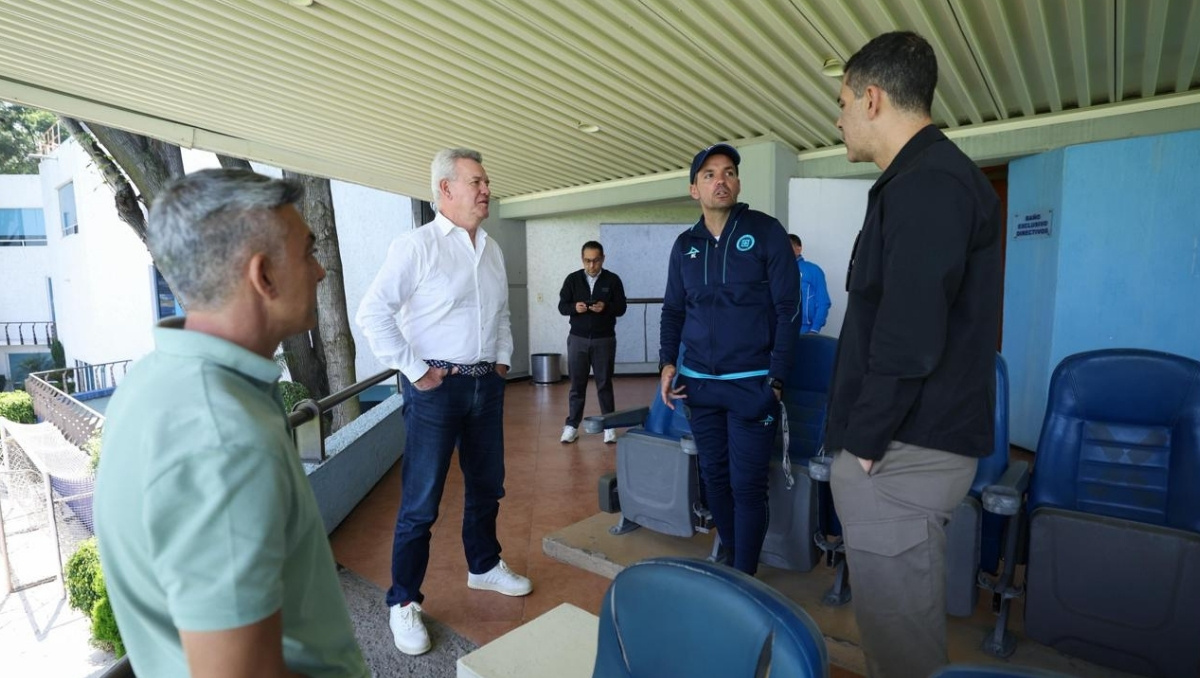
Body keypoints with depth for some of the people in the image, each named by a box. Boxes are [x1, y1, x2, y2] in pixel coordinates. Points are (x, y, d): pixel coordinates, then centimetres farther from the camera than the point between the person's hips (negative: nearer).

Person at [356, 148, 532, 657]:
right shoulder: (416, 245, -10)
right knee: (421, 502, 3)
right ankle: (403, 603, 20)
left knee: (487, 487, 19)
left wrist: (504, 358, 12)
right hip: (437, 386, -6)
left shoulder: (492, 249, 11)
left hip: (487, 384, 7)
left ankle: (484, 566, 40)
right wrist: (414, 371, -15)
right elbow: (372, 314, -15)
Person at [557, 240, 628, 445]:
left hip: (604, 340, -1)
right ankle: (572, 425, 15)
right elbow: (562, 306, 3)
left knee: (604, 384, 6)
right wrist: (574, 307, -18)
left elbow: (621, 308, -1)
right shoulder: (572, 279, 3)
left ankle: (609, 426, 15)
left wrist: (605, 307, -21)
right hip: (578, 339, 1)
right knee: (577, 384, 6)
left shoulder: (613, 280, 0)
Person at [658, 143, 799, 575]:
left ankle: (744, 577, 17)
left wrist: (776, 379, -12)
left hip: (751, 384, -4)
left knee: (747, 484, 0)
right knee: (714, 475, 13)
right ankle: (728, 553, 33)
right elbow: (672, 310, 15)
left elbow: (788, 309, -7)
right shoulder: (685, 244, 9)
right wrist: (667, 363, 1)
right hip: (700, 383, 4)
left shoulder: (766, 232, -4)